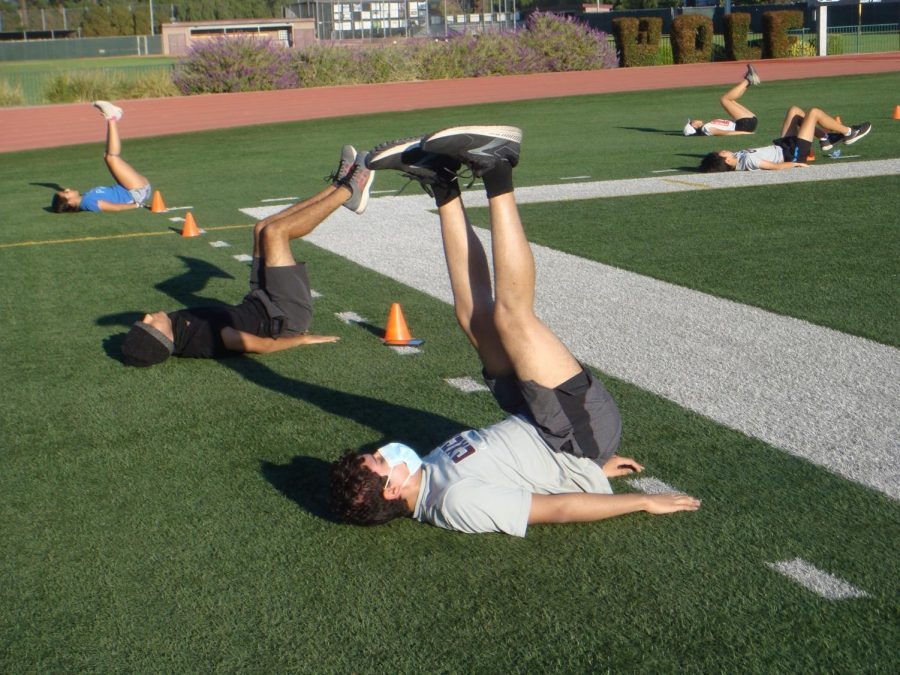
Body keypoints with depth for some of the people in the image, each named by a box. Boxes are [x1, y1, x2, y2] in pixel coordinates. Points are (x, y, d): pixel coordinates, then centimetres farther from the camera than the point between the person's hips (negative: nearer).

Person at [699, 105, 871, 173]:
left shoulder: (737, 157, -13)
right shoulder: (748, 160, -37)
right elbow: (776, 167, -32)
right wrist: (796, 164, -20)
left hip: (781, 146, 9)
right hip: (792, 153, -9)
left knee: (794, 110, 18)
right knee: (814, 112, -3)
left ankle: (827, 138, 31)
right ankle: (849, 133, 20)